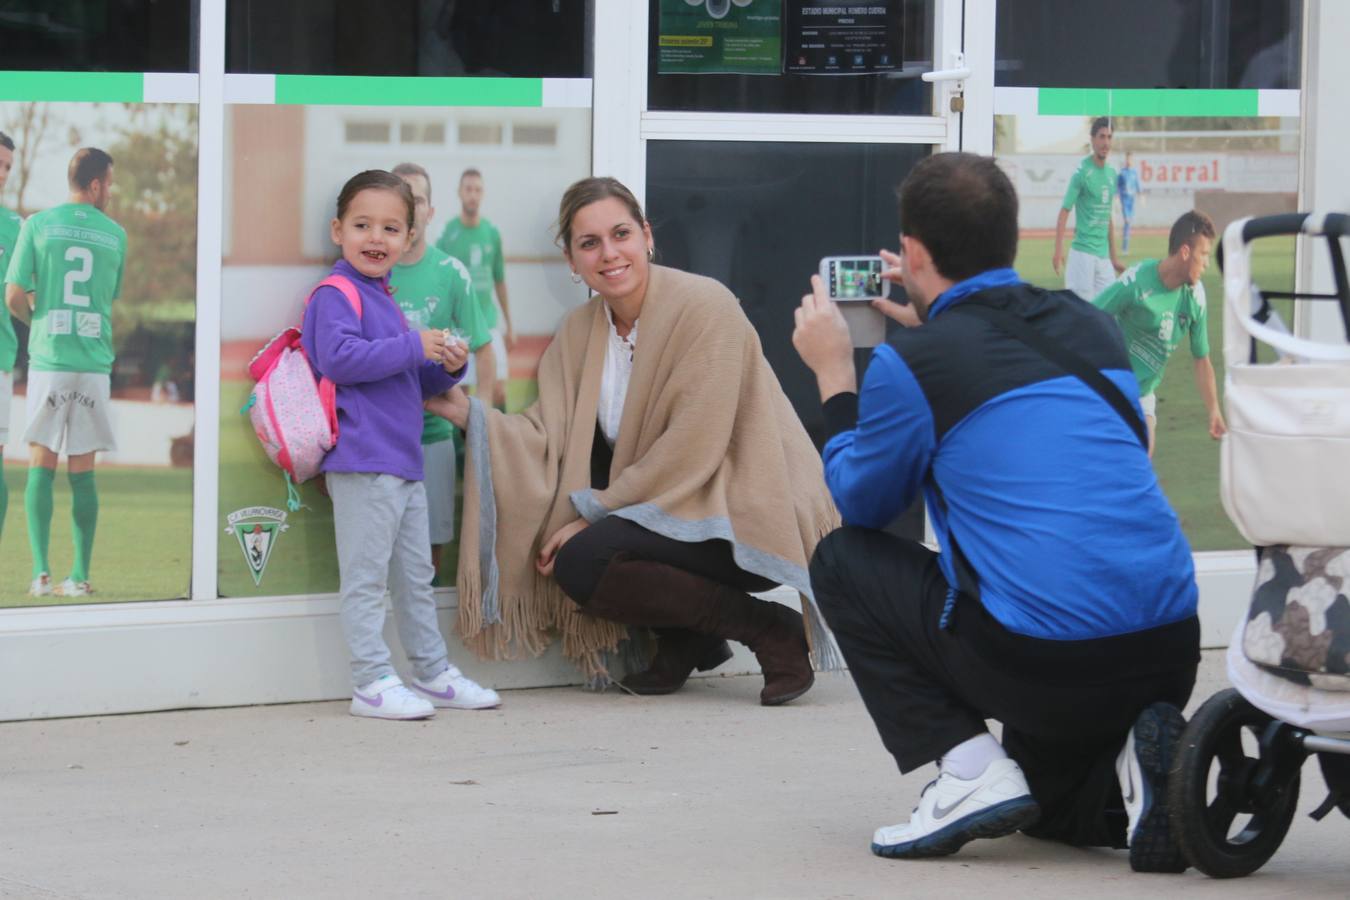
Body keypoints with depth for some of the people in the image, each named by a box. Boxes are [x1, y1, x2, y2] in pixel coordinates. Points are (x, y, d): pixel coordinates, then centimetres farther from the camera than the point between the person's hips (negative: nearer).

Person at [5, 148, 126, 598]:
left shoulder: (38, 225, -1)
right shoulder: (115, 235, 6)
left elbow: (14, 297, -1)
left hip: (48, 360, -1)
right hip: (95, 363, 1)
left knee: (41, 466, 4)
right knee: (82, 471, 5)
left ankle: (41, 571, -5)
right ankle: (80, 575, 3)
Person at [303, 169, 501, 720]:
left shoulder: (382, 299, 23)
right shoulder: (337, 294, -7)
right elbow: (338, 358, -24)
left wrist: (447, 368, 10)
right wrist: (413, 347, -22)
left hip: (403, 463, 10)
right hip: (362, 463, -10)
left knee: (417, 576, 16)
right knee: (366, 576, -6)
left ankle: (433, 673, 24)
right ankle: (372, 684, -4)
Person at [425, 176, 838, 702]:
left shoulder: (703, 307, -15)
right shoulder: (579, 332, 6)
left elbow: (691, 451, -19)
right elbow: (551, 440, -2)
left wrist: (595, 515, -17)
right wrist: (468, 413, -15)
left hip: (751, 519, -8)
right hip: (673, 506, 8)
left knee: (581, 562, -22)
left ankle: (770, 631, -10)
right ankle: (687, 641, 6)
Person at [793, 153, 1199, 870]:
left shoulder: (909, 363, -4)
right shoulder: (1092, 327, 13)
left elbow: (861, 504, 13)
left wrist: (833, 376, 25)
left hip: (1043, 663, -6)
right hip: (1173, 651, 6)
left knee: (841, 560, 18)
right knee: (1044, 792, 35)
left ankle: (966, 770, 3)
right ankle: (1138, 768, 1)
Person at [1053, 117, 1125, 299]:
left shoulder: (1111, 173, 13)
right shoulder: (1082, 171, -8)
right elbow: (1064, 212, -11)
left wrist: (1113, 257, 21)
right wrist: (1058, 251, -21)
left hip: (1103, 254, 7)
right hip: (1083, 252, -7)